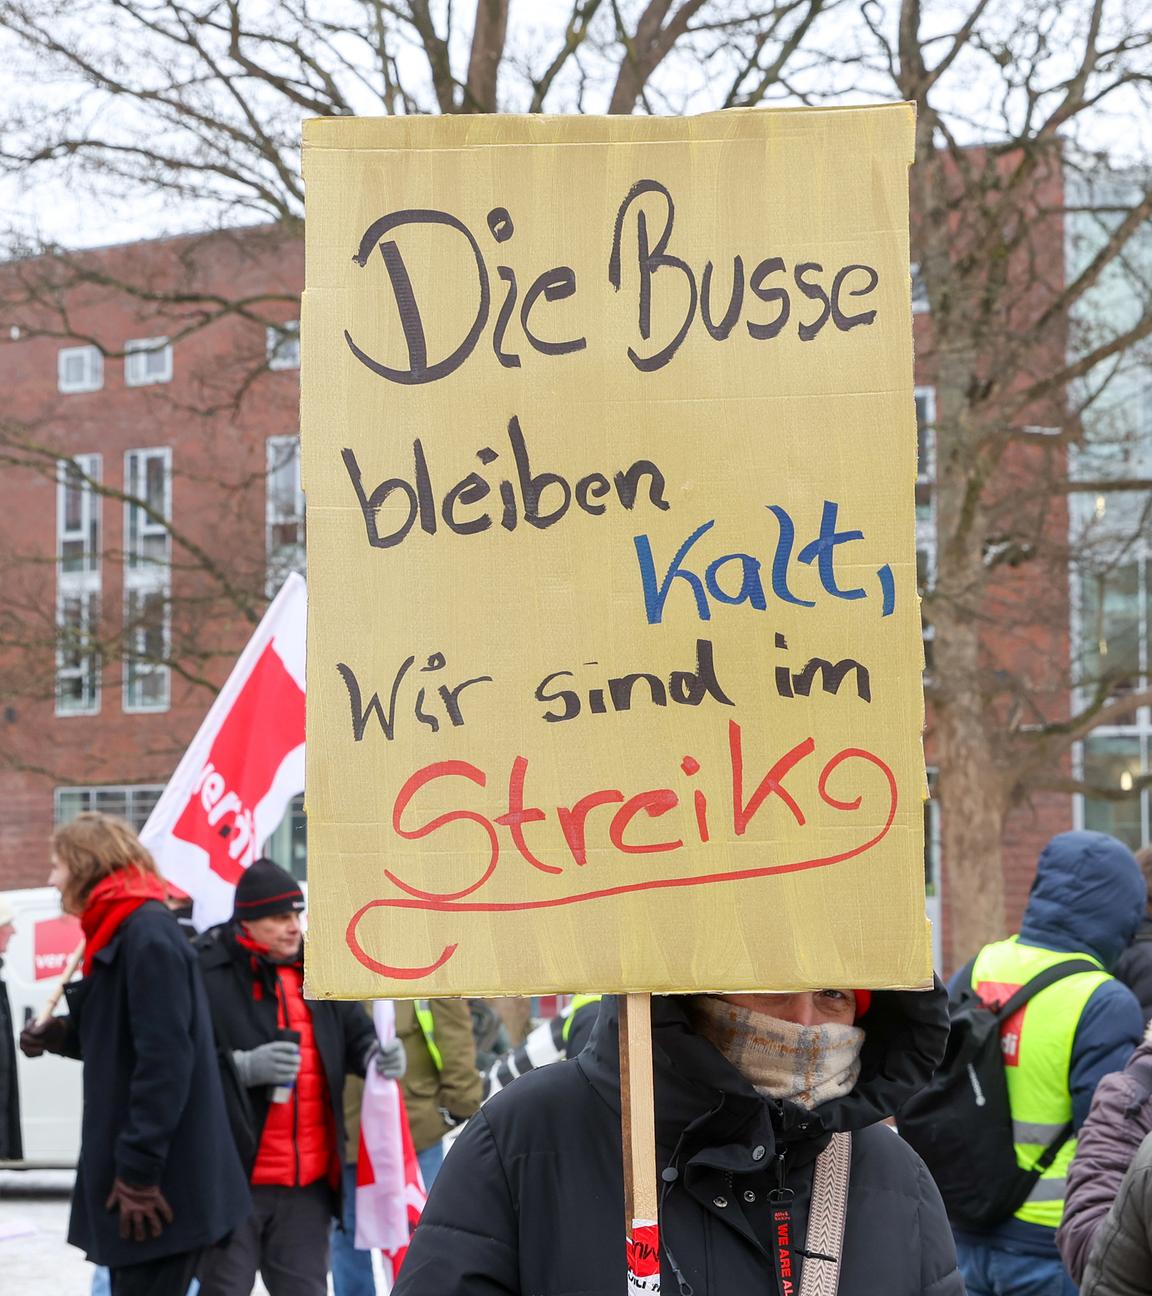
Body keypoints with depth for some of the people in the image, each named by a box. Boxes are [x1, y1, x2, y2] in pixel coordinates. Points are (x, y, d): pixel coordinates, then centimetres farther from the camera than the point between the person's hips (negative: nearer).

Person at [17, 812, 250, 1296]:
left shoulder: (148, 935, -15)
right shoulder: (117, 934, 16)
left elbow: (165, 1059, -22)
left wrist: (139, 1173, -23)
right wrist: (59, 1034, 3)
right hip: (130, 1167, 10)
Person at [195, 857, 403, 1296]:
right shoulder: (207, 971, -9)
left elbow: (354, 1034, 19)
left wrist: (376, 1056, -3)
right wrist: (243, 1067, -24)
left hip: (309, 1180, 6)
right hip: (232, 1175, -6)